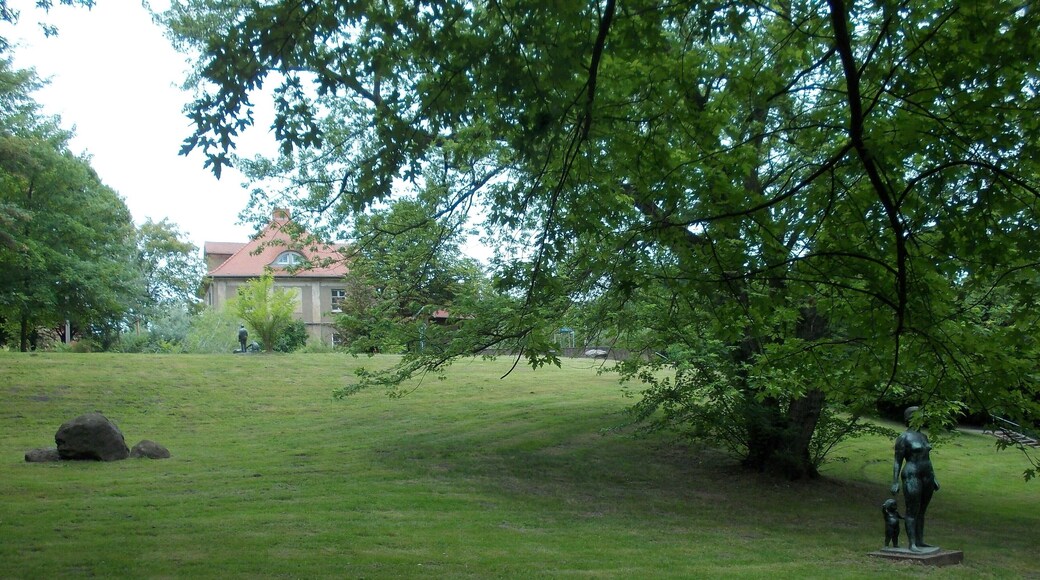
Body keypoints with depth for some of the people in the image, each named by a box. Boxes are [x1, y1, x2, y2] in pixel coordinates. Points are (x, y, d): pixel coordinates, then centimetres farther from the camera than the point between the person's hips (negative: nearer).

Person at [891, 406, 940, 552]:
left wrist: (933, 478, 19)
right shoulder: (903, 438, -9)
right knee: (912, 511, -7)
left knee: (921, 511, 11)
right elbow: (897, 462, -9)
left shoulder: (922, 436, 14)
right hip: (912, 478, -8)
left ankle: (920, 542, 17)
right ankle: (912, 544, -6)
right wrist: (895, 482, -14)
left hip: (926, 477, 8)